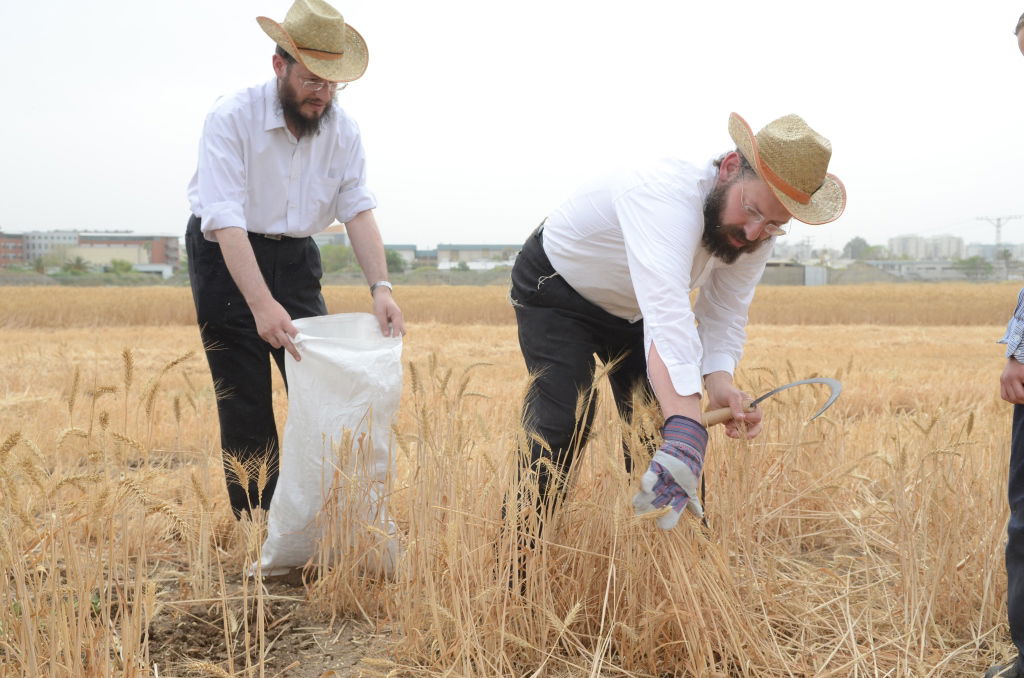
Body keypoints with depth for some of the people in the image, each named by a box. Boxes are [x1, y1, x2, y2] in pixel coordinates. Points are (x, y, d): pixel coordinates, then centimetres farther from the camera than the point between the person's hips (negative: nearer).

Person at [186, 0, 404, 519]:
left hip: (295, 259, 5)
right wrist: (263, 305, -41)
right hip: (226, 257, -4)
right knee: (245, 405, -4)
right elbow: (226, 221, -30)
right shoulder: (231, 119, -22)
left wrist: (380, 287, -28)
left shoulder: (342, 130, -7)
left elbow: (358, 210, -12)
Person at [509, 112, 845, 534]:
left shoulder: (755, 234, -18)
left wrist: (719, 382, -36)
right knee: (564, 423, -20)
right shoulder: (668, 197, -43)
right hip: (556, 289, -7)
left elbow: (723, 320, -13)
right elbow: (667, 315, -56)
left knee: (658, 427, 3)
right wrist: (686, 434, -67)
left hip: (629, 309, 7)